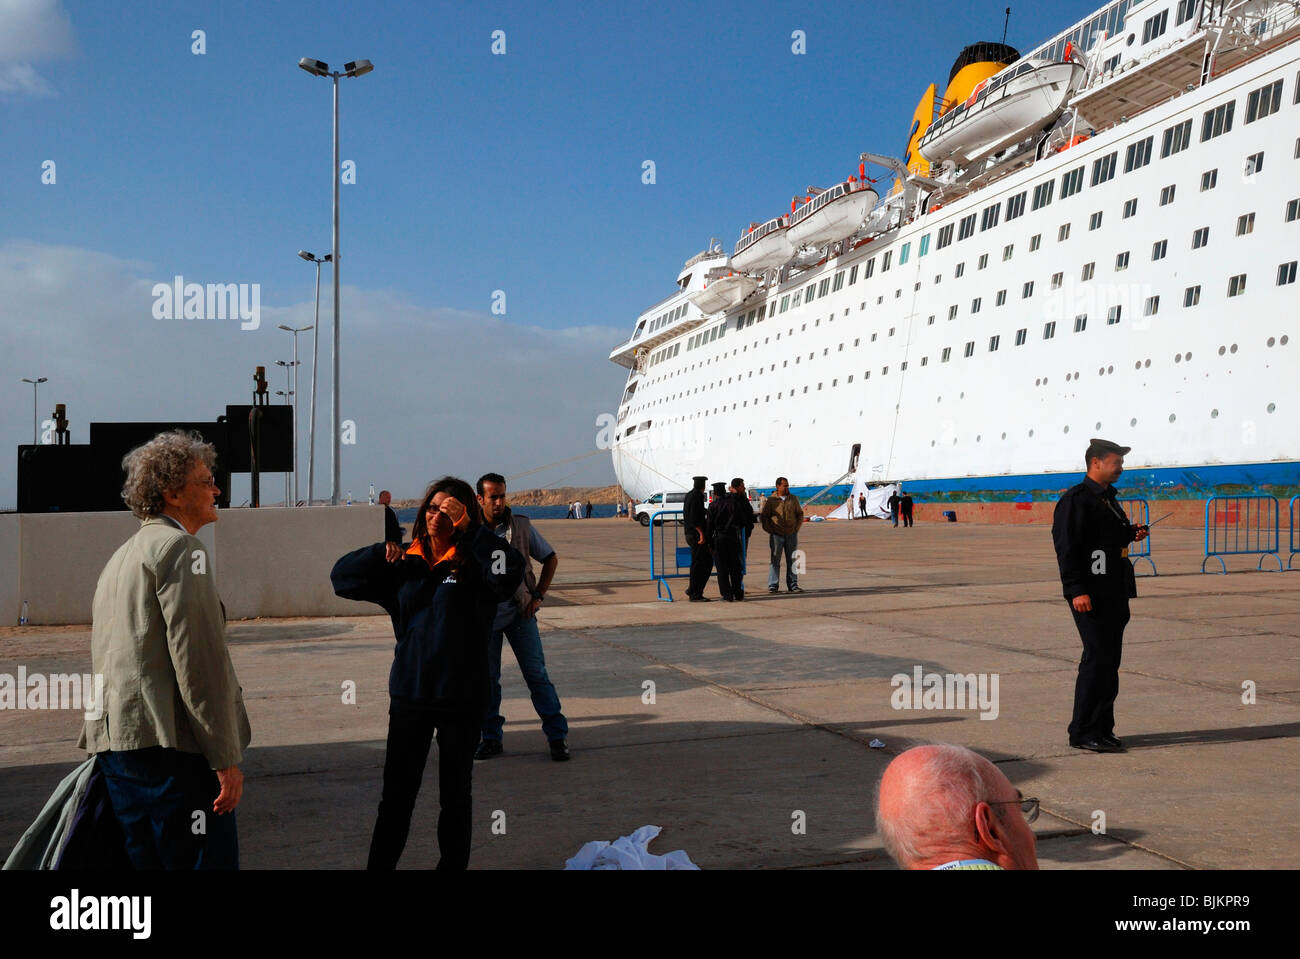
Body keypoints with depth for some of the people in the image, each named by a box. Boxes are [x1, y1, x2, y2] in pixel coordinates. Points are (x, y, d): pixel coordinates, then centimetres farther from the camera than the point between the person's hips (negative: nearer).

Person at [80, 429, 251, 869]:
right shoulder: (181, 547, -8)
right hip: (169, 743, -10)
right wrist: (226, 759, -15)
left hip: (113, 743, 10)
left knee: (145, 861, 13)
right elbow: (198, 659, -16)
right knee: (206, 860, -7)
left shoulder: (121, 556, 23)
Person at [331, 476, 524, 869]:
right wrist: (383, 552, -8)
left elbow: (510, 571, -27)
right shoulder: (406, 564, 5)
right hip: (410, 695, 3)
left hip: (461, 698, -3)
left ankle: (453, 863, 25)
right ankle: (379, 863, 21)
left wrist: (467, 526, -27)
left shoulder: (472, 564, -6)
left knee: (455, 794, 11)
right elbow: (342, 576, 8)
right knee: (396, 793, 9)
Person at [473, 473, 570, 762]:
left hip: (520, 613, 0)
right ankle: (491, 738, 18)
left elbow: (551, 558, 10)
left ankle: (557, 736, 5)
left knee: (536, 673, -1)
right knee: (487, 679, 6)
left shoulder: (521, 526, -1)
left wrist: (538, 595, 2)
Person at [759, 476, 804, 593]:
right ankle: (772, 585, 3)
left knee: (792, 560, 5)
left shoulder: (793, 499, 8)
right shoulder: (771, 500, -1)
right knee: (775, 560, -1)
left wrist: (796, 528, 5)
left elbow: (800, 514, 15)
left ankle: (793, 585, 9)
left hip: (791, 534, 3)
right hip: (776, 535, -3)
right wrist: (770, 530, -4)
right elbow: (764, 517, 3)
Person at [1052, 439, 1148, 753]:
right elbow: (1067, 547, -17)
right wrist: (1077, 591, -23)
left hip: (1115, 594, 9)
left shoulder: (1108, 499, 19)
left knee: (1109, 660, 10)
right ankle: (1083, 733, -5)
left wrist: (1131, 534, 8)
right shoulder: (1075, 499, -10)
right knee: (1097, 658, -10)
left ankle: (1102, 730, 17)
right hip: (1090, 594, -9)